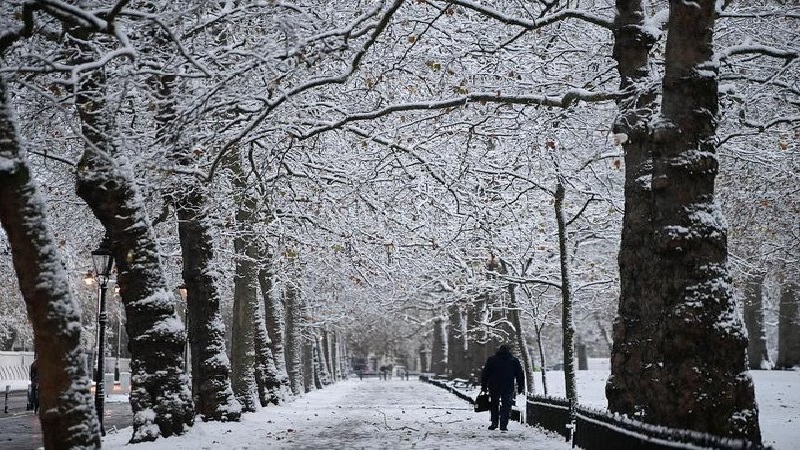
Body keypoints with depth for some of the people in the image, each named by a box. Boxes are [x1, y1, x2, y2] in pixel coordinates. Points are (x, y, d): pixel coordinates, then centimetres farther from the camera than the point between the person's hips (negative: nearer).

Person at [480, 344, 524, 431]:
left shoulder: (491, 359, 5)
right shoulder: (514, 361, 7)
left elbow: (484, 374, 5)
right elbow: (520, 375, 9)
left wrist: (483, 386, 9)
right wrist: (520, 387, 15)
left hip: (494, 387, 0)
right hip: (508, 388, 0)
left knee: (494, 405, 15)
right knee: (506, 406, 3)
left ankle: (494, 423, 10)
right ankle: (503, 426, -6)